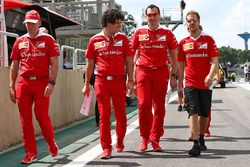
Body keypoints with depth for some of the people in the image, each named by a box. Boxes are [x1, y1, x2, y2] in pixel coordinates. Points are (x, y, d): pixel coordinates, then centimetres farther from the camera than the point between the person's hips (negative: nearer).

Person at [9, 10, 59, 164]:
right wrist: (12, 86, 8)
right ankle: (31, 153, 13)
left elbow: (54, 64, -3)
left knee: (42, 116, -2)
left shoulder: (48, 40, 2)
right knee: (26, 119, 3)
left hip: (41, 83, -3)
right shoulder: (19, 41, 12)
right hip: (23, 83, 4)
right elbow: (14, 65, 14)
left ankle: (52, 144, 24)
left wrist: (51, 83, -13)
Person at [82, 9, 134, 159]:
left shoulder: (123, 38, 5)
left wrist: (130, 80, -2)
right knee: (104, 115, 0)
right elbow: (90, 64, 9)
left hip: (119, 80, 1)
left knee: (121, 114, 8)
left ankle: (120, 142, 30)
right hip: (101, 81, 0)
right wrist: (87, 84, 9)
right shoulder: (95, 40, 4)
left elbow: (129, 61, 6)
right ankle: (106, 148, 7)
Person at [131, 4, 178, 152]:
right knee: (143, 104, -7)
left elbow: (174, 56, 9)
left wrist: (174, 76, 2)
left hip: (161, 72, 0)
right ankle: (145, 138, 9)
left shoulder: (167, 33, 6)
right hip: (143, 72, 0)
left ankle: (155, 139, 12)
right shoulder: (139, 33, 7)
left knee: (159, 107, 2)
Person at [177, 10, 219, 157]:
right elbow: (181, 65, 12)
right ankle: (196, 145, -16)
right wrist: (180, 83, 10)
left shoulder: (208, 40, 2)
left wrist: (210, 75, -21)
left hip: (205, 83, 0)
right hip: (190, 83, 0)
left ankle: (201, 139, 31)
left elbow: (214, 61, -4)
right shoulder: (183, 43, 6)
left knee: (204, 113, 11)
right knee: (193, 112, -13)